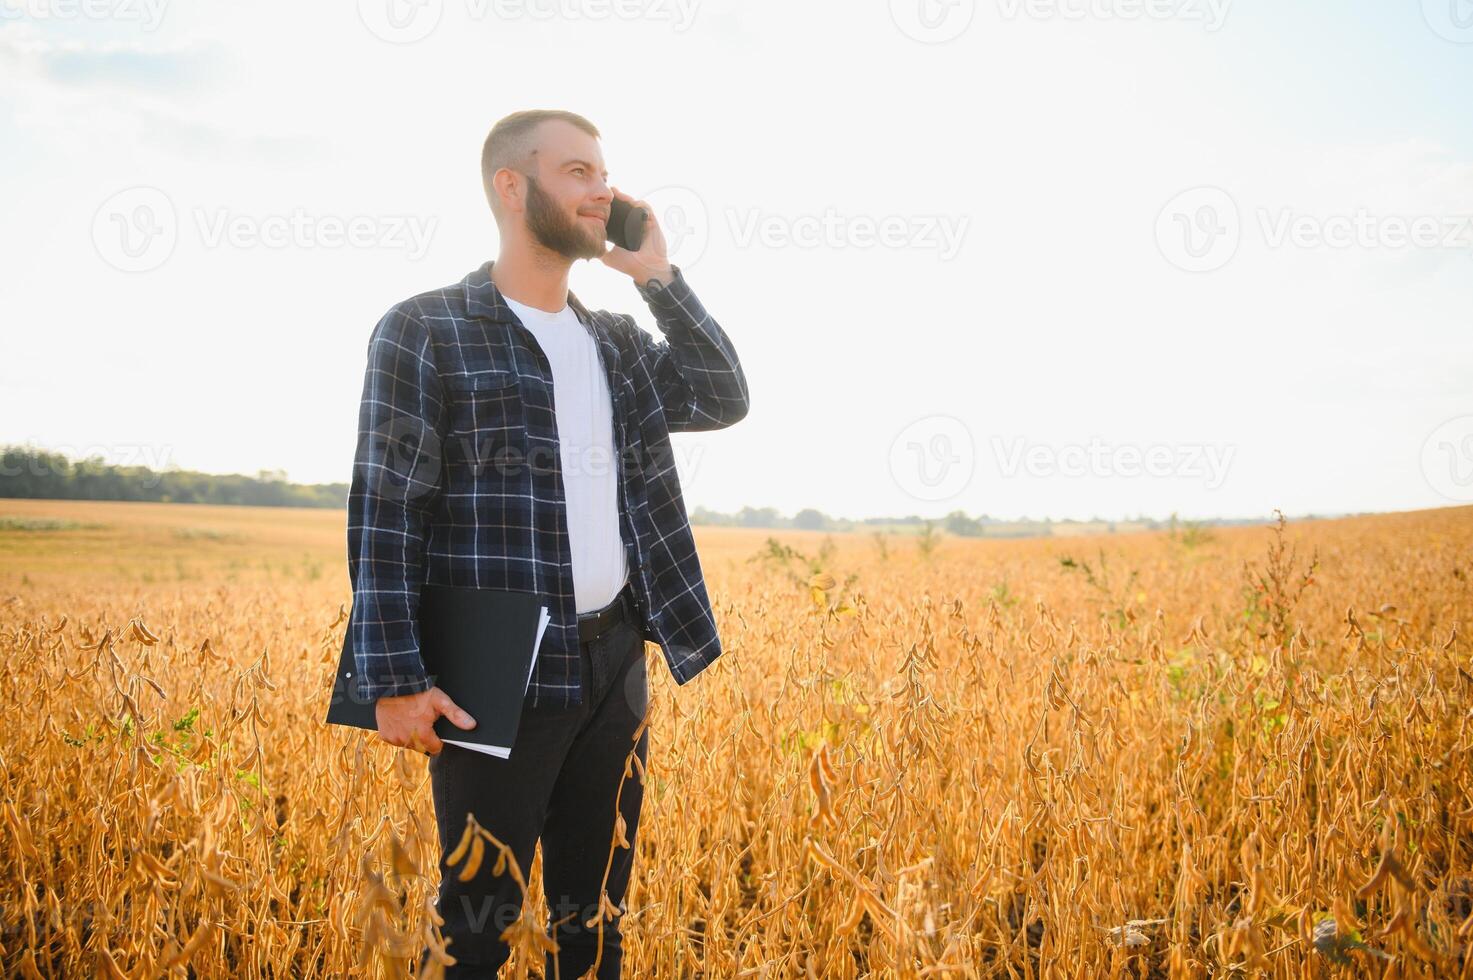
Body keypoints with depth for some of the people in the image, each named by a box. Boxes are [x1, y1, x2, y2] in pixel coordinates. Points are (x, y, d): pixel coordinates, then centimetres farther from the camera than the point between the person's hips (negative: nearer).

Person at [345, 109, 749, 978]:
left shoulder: (616, 343, 14)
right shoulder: (425, 331, -5)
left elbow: (725, 401, 4)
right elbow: (384, 513, -9)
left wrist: (657, 273, 1)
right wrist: (397, 682, -16)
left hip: (614, 662, 6)